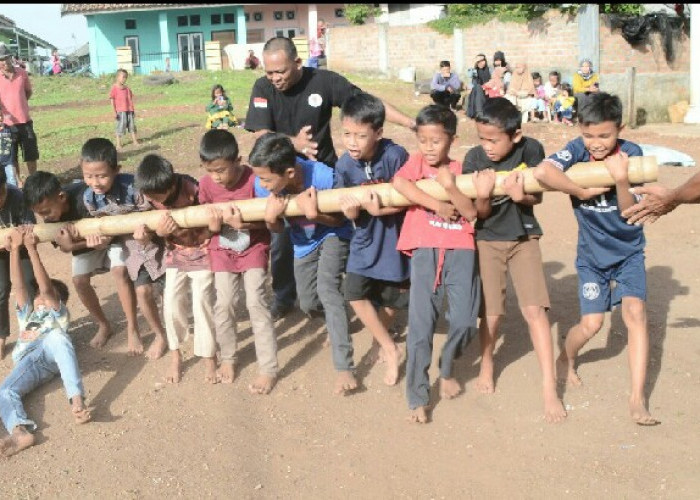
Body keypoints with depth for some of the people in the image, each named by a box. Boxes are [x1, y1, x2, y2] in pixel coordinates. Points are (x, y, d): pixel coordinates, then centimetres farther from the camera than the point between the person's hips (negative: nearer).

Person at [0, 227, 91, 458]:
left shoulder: (58, 314, 28)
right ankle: (20, 431, -58)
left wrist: (32, 249, 4)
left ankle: (77, 400, -55)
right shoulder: (27, 314, 41)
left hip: (51, 354, -4)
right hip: (26, 363, 4)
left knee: (55, 337, -39)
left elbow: (46, 287, 11)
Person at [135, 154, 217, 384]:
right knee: (171, 302, -2)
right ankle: (175, 356, 18)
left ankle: (209, 358, 11)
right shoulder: (150, 195, -14)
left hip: (202, 251, -4)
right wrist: (159, 231, -28)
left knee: (202, 302, -6)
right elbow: (156, 228, -6)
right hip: (175, 253, 4)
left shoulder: (193, 190, -28)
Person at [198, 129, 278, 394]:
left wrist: (244, 224, -35)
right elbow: (210, 226, -4)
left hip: (254, 246, -3)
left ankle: (268, 369, 0)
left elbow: (266, 220, -17)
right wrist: (213, 224, -28)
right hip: (222, 249, 3)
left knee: (256, 302, -9)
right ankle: (227, 358, 24)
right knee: (224, 303, 0)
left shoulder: (254, 179, -23)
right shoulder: (206, 184, -13)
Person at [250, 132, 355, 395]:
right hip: (303, 242, 5)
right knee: (308, 304, 11)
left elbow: (340, 219, -21)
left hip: (332, 234, -5)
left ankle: (344, 368, -24)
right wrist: (271, 218, -35)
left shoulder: (323, 176, -38)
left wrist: (316, 215, -43)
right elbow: (276, 228, -10)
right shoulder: (263, 185, -27)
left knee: (327, 288, -27)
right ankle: (334, 325, 49)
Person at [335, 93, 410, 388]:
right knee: (355, 293, -6)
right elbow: (351, 216, -11)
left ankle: (379, 339, 44)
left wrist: (379, 209, -31)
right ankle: (390, 350, 12)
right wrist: (350, 208, -33)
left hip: (395, 237, -2)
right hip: (366, 238, 2)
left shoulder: (395, 155, -23)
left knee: (393, 298, 13)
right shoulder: (344, 165, -14)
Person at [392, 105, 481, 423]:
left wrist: (450, 187, -14)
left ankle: (447, 370, 26)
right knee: (421, 325, -4)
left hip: (460, 250, 1)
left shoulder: (459, 170, 10)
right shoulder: (418, 161, 8)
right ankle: (417, 397, 6)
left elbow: (471, 211, -1)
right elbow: (399, 182, -15)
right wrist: (436, 204, -13)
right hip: (425, 251, -1)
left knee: (465, 320, -5)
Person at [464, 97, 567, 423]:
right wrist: (483, 195, -31)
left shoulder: (531, 150, -14)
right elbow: (480, 213, -10)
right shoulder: (474, 159, -15)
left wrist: (520, 196, -25)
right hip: (488, 240, 0)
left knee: (535, 309, -7)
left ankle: (549, 388, 1)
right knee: (492, 312, 2)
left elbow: (537, 197, -3)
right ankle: (486, 363, 32)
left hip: (524, 237, 0)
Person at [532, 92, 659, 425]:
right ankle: (566, 360, 33)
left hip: (629, 250, 0)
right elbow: (542, 172, -36)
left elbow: (630, 210, -15)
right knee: (591, 323, -1)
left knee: (635, 311, -15)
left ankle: (637, 399, -8)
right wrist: (583, 192, -28)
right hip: (592, 254, 0)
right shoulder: (578, 149, -15)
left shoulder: (631, 153, -13)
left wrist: (621, 179, -32)